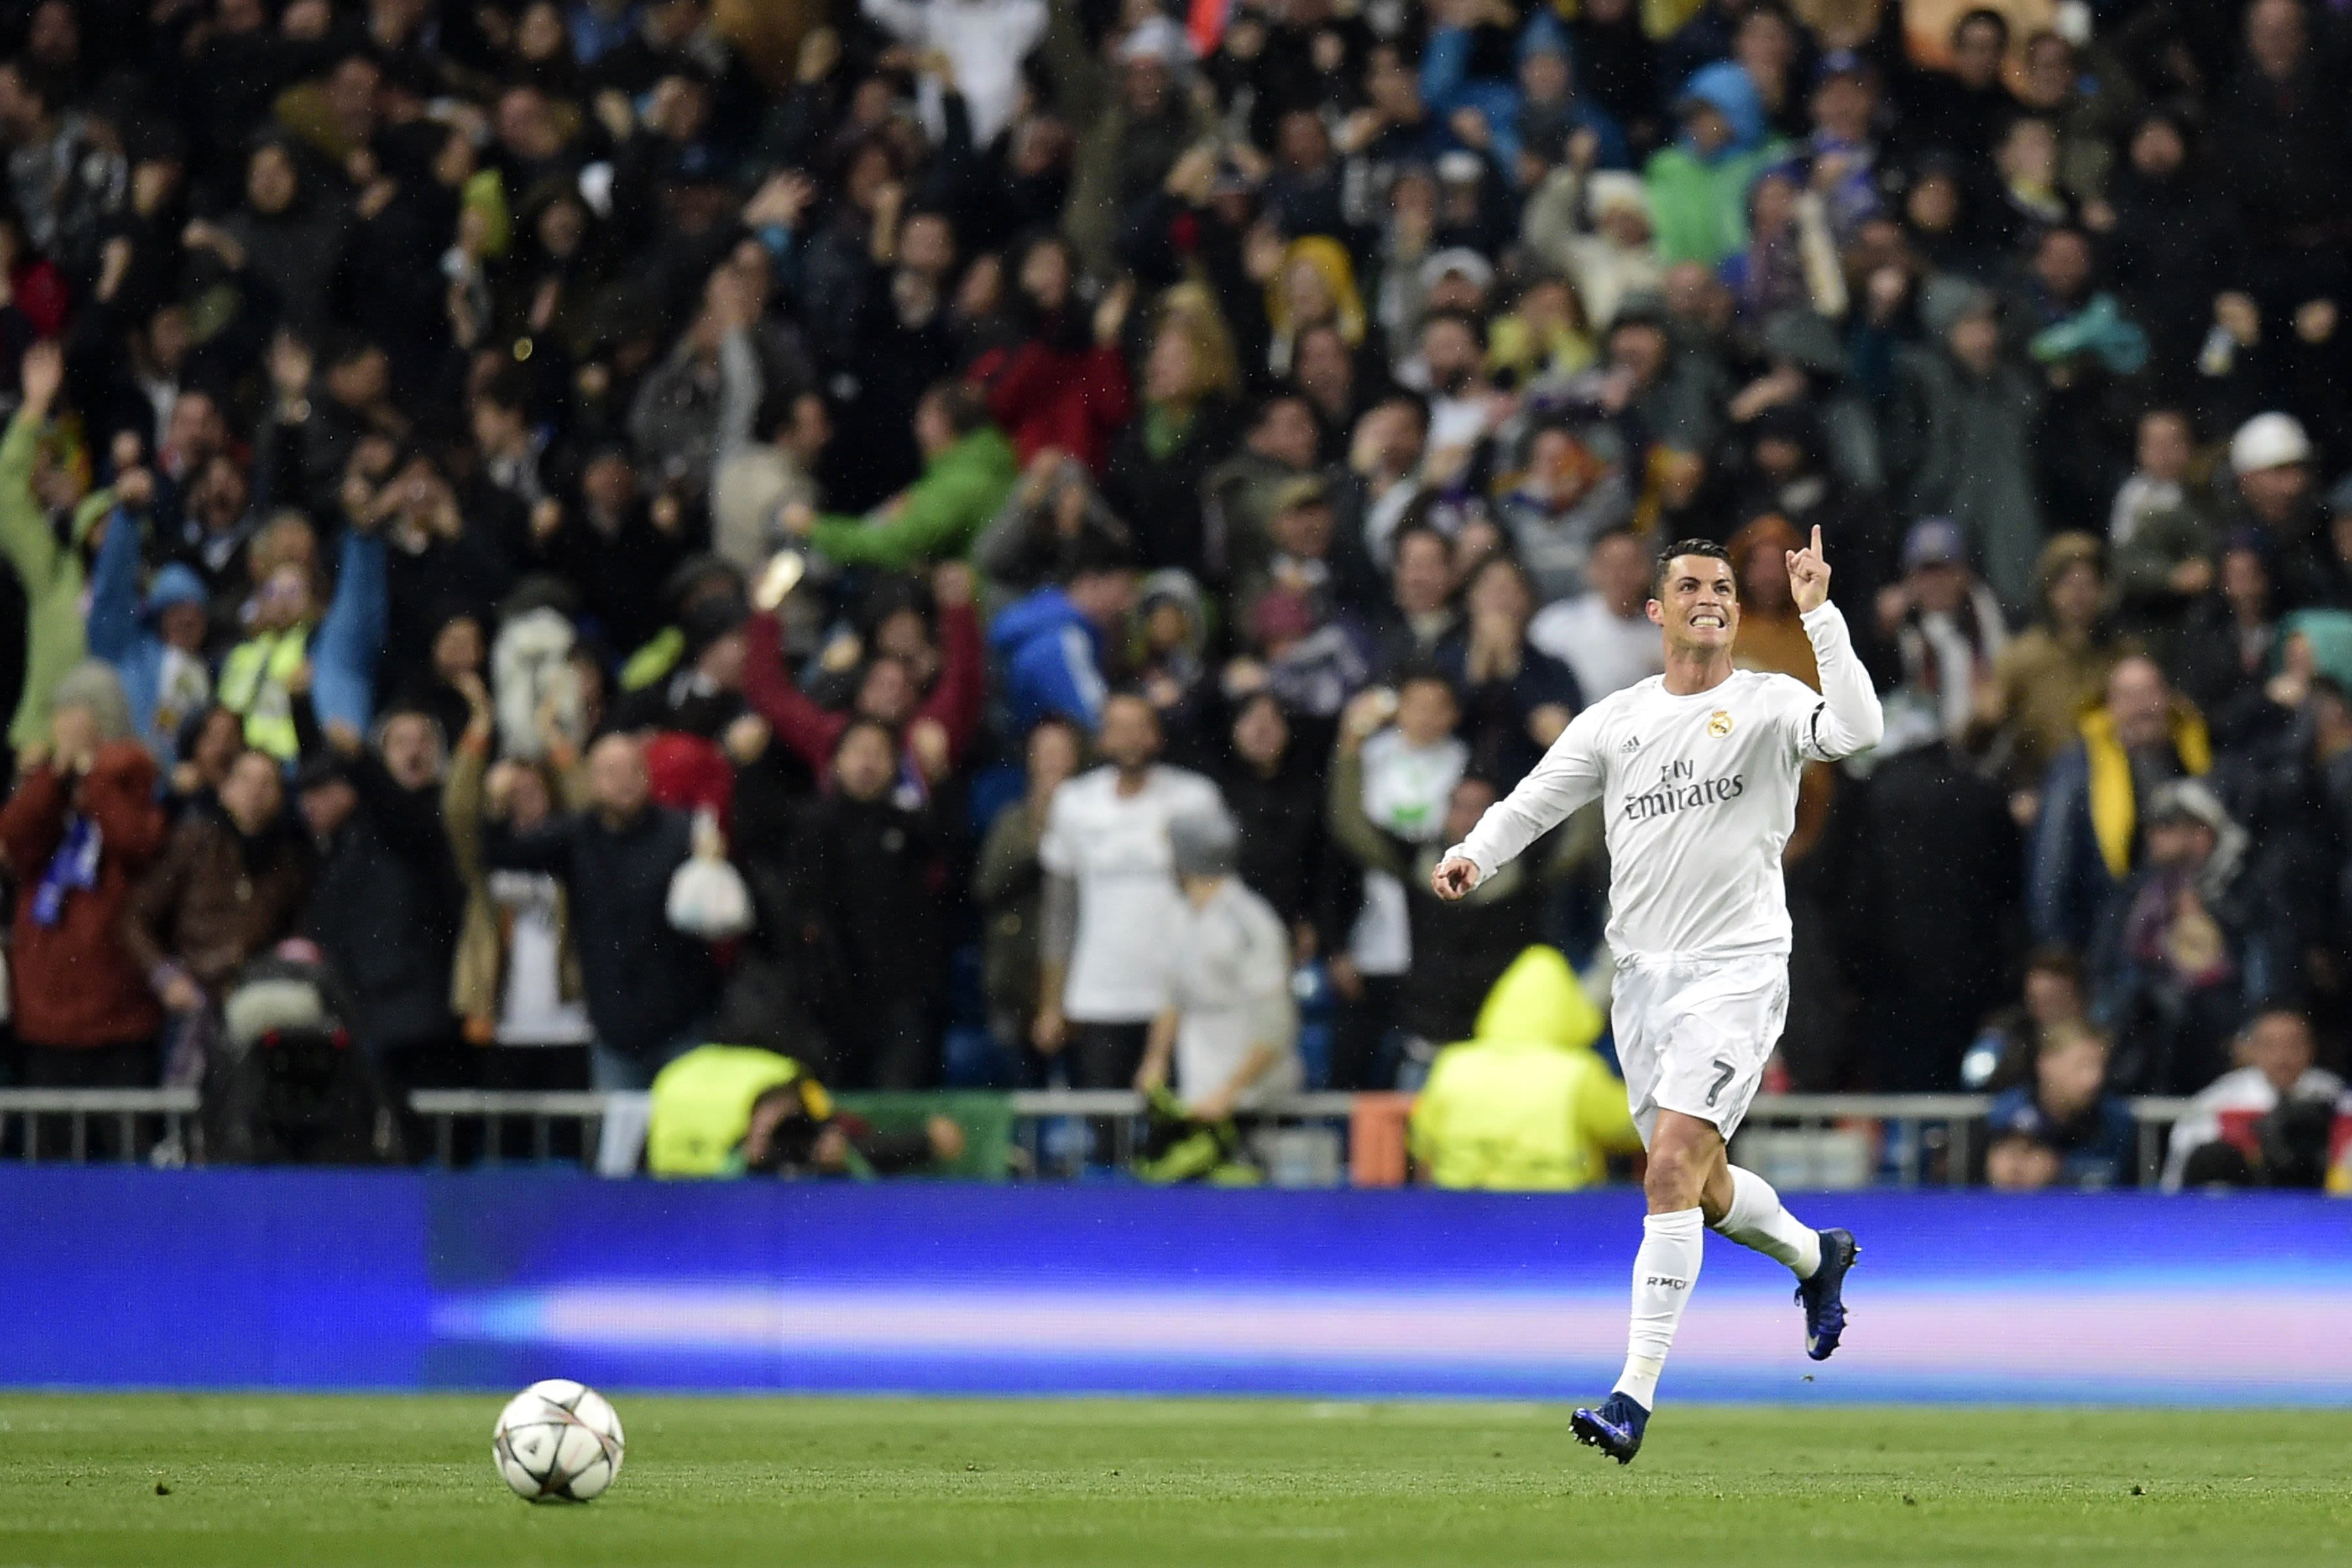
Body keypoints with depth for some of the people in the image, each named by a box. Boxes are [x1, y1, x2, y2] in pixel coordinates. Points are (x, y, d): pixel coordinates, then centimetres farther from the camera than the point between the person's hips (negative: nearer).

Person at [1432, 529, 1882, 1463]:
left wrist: (1820, 616, -24)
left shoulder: (1768, 704, -2)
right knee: (1700, 1187, 13)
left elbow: (1855, 731, -21)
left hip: (1735, 971, -5)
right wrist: (1473, 857, -8)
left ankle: (1635, 1394, -20)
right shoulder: (1616, 721, 11)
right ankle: (1814, 1256, 45)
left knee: (1674, 1167, -18)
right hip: (1643, 971, 5)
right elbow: (1534, 800, 10)